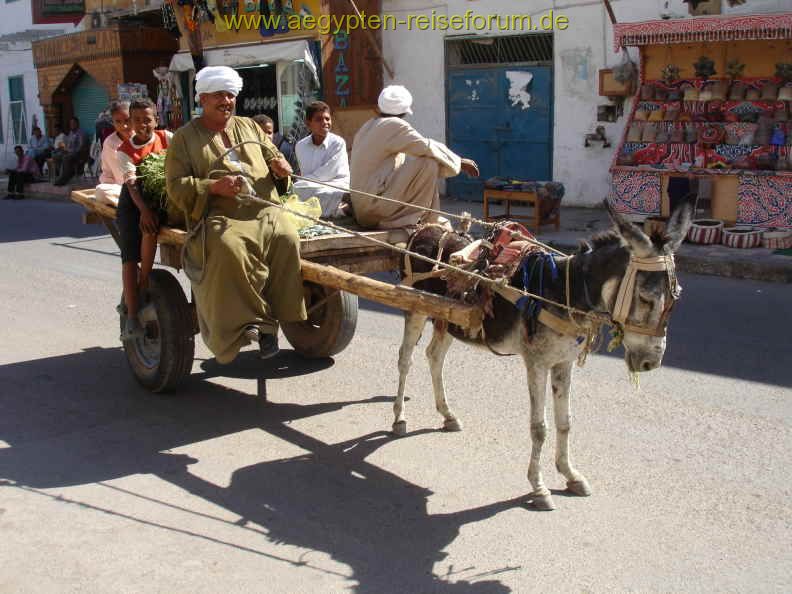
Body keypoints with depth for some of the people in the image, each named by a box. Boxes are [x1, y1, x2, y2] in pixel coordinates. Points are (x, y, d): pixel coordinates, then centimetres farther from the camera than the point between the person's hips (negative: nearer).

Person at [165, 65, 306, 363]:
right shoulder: (185, 137, 13)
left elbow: (273, 155, 30)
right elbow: (177, 186, 4)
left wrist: (279, 163, 3)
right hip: (221, 218, -3)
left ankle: (271, 318, -21)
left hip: (265, 212, 3)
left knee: (286, 238, -30)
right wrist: (214, 186, -14)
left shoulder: (249, 127, 26)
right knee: (228, 246, -38)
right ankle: (246, 320, -26)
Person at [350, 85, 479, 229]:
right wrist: (460, 162, 0)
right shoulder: (394, 125, -11)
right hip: (375, 205, -9)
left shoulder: (367, 127, 17)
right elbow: (428, 148, -12)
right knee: (429, 164, -11)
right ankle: (425, 223, -7)